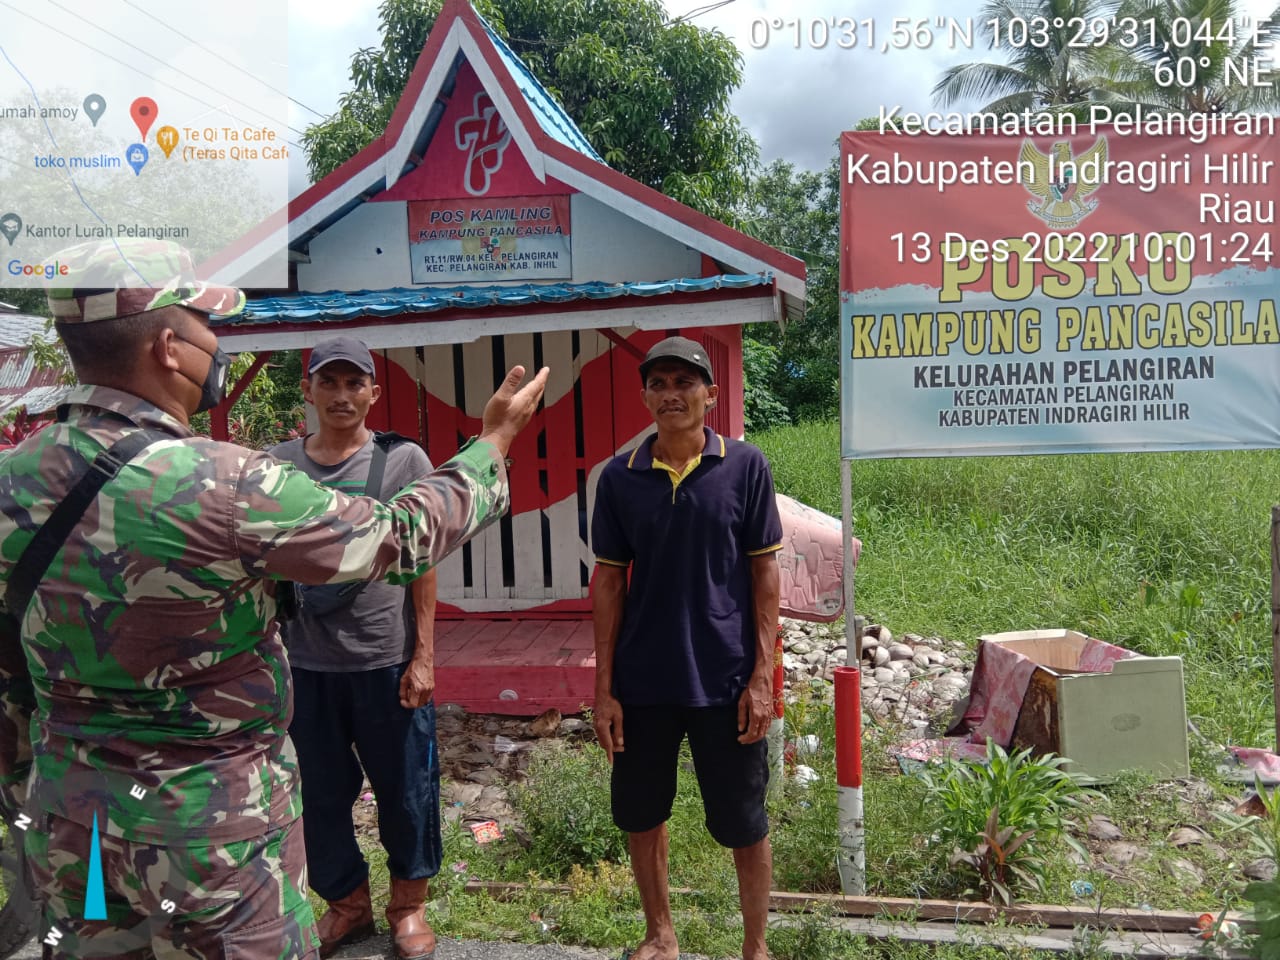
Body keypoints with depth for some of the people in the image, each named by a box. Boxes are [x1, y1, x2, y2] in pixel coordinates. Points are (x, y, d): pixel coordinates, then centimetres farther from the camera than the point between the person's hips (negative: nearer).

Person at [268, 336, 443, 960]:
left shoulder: (403, 460, -3)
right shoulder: (276, 465, 3)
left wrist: (423, 656, -5)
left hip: (387, 659, -2)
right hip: (303, 663, 2)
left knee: (405, 790, 9)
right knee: (318, 795, 14)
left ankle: (408, 905, 32)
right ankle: (347, 903, 36)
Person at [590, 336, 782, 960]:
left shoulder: (745, 467, -5)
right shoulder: (619, 476, -1)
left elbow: (764, 573, -3)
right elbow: (609, 581, 2)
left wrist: (762, 675, -7)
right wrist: (604, 687, 1)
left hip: (725, 678, -2)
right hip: (642, 680, 3)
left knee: (742, 822, 10)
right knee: (640, 815, 16)